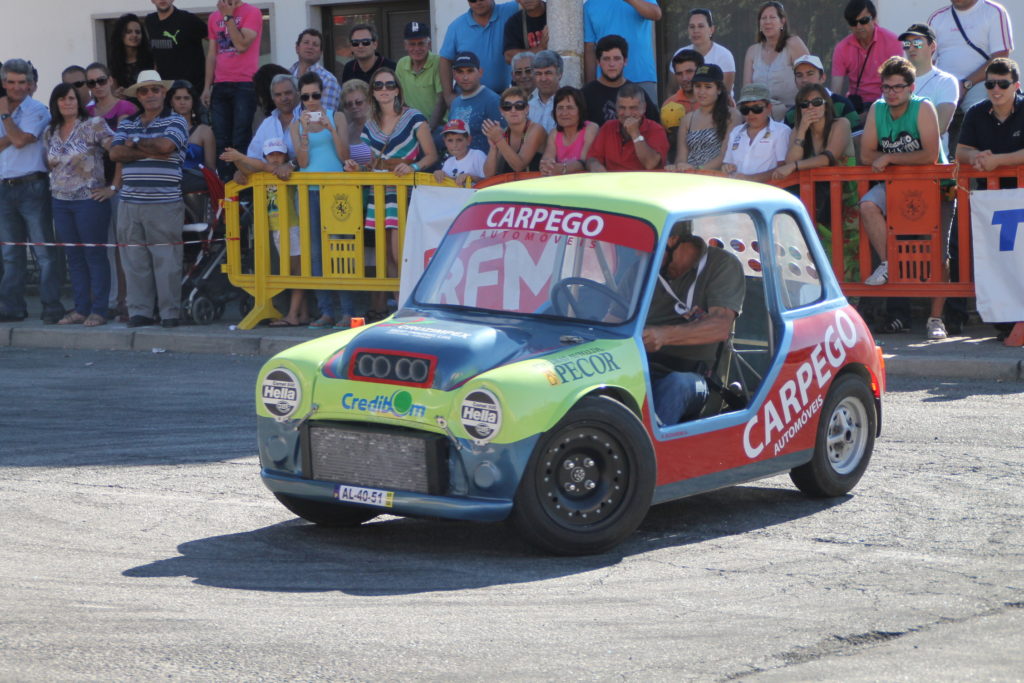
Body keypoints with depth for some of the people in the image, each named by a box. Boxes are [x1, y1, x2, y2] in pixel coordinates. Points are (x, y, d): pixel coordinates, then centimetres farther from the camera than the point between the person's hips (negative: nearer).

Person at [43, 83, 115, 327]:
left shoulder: (93, 125, -7)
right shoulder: (50, 133, 12)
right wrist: (52, 164, 5)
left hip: (90, 199, -6)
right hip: (61, 202, 6)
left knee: (95, 255, -3)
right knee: (74, 258, 8)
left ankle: (99, 311, 1)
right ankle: (81, 309, 13)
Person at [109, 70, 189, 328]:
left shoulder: (175, 122, 4)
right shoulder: (127, 125, 17)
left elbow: (165, 145, -15)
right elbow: (115, 153, 1)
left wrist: (135, 143, 1)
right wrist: (150, 153, -7)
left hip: (164, 204, -4)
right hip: (130, 203, 4)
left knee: (166, 259, -6)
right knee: (134, 260, 3)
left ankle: (170, 313, -2)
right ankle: (139, 312, 7)